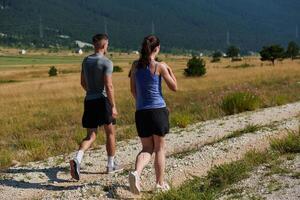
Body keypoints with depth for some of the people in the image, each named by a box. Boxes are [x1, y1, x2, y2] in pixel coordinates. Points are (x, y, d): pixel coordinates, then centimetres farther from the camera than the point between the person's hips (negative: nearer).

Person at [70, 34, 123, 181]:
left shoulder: (86, 61, 10)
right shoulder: (106, 63, -11)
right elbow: (109, 86, -18)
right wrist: (113, 106, -14)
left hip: (89, 101, 6)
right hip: (103, 100, -5)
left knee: (90, 136, 8)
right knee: (110, 133, 13)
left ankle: (77, 159, -17)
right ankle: (111, 165, 23)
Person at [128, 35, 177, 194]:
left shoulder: (135, 66, 5)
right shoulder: (160, 66, -7)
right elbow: (174, 87, 1)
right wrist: (170, 70, 12)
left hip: (141, 112, 4)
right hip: (158, 110, -3)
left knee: (147, 148, 11)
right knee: (159, 148, 10)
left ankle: (136, 172, -16)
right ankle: (160, 183, 17)